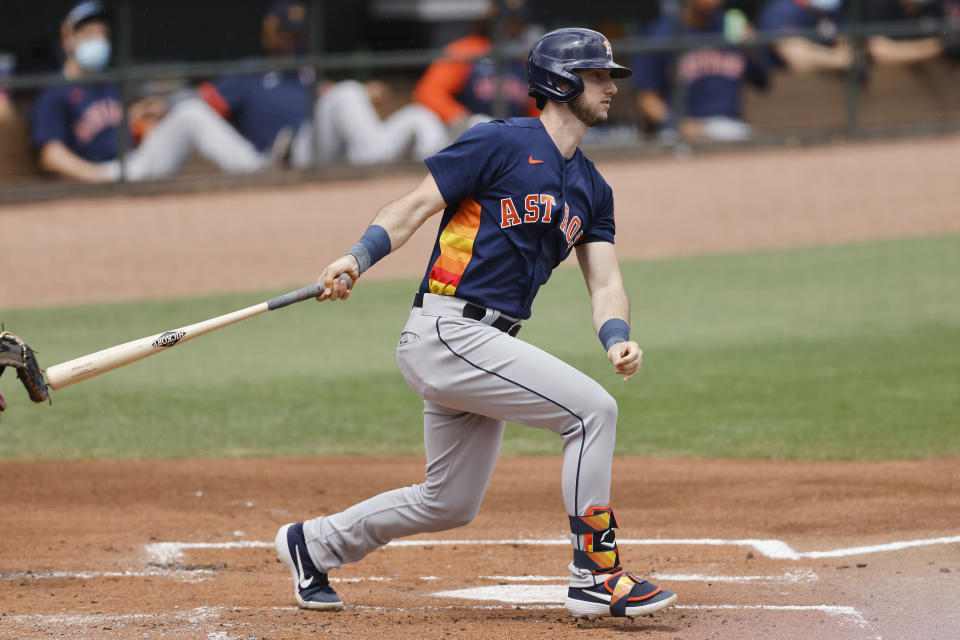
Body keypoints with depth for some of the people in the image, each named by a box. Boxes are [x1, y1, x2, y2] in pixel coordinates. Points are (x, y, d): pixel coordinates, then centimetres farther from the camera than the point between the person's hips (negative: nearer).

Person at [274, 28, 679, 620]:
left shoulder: (592, 189, 16)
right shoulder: (500, 144, -7)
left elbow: (605, 282, 9)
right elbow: (415, 207, -8)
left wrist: (618, 339, -11)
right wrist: (359, 258, -24)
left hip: (487, 346, 9)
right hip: (446, 332, -9)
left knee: (451, 504, 16)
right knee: (592, 409, -18)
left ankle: (313, 545, 33)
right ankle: (596, 575, -13)